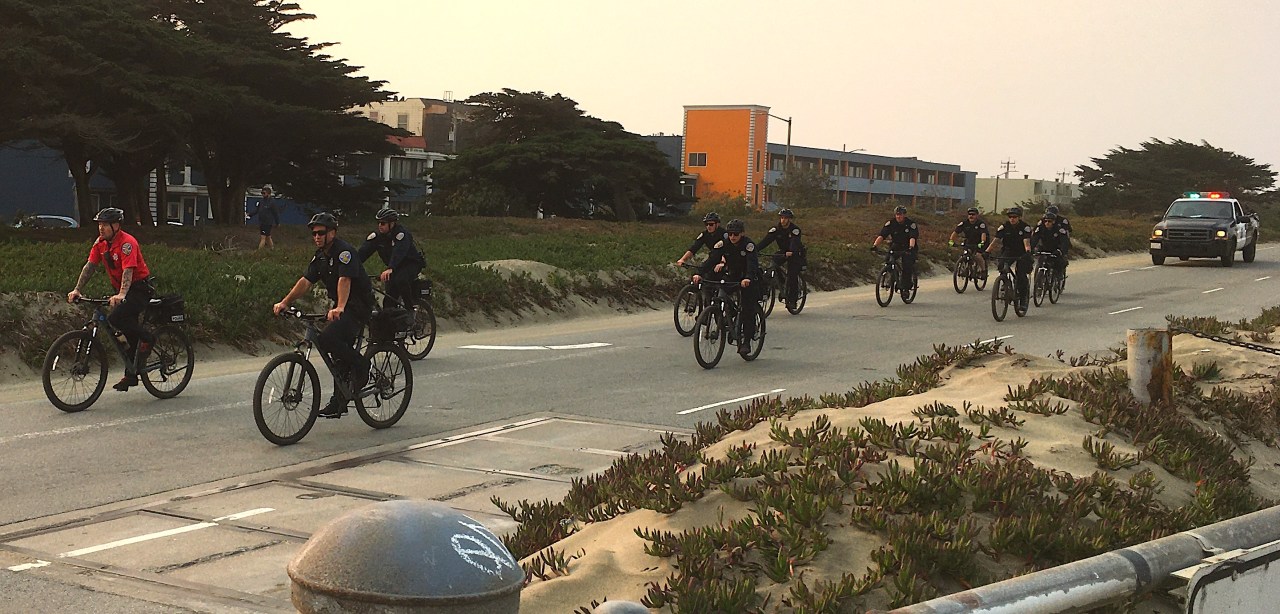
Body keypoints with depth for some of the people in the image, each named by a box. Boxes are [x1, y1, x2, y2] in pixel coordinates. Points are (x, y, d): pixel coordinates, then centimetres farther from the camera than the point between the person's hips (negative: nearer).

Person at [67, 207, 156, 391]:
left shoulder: (127, 242, -21)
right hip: (121, 290, 8)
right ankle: (131, 376, 17)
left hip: (139, 288, -8)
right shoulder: (100, 243, 2)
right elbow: (90, 266, 0)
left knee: (116, 319, -27)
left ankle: (147, 338, -5)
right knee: (129, 333, 10)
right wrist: (77, 290, -10)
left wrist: (121, 295, -44)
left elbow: (128, 270, -31)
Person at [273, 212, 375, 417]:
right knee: (340, 356, 11)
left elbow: (345, 280, -31)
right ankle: (338, 403, 18)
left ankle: (360, 366, -7)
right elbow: (306, 281, 7)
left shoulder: (344, 251, -17)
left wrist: (339, 308, -45)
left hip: (359, 307, -9)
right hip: (341, 309, 9)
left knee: (327, 339, -26)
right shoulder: (320, 256, 11)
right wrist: (284, 302, -4)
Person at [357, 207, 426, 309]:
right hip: (396, 267, 6)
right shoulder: (377, 235, -9)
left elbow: (399, 252, -42)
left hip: (412, 263, -6)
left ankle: (410, 308, -19)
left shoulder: (401, 233, -26)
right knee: (389, 301, -4)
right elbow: (363, 251, -18)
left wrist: (390, 269, -59)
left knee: (400, 280, -35)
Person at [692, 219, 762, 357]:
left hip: (748, 279, -4)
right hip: (731, 275, 4)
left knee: (748, 309, -8)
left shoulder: (749, 244, -22)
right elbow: (712, 259, -21)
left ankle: (746, 341, -2)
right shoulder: (723, 243, -12)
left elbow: (752, 263, -35)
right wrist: (700, 274, -37)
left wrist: (748, 278, -54)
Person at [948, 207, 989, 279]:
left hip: (980, 243, -4)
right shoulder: (964, 223, -11)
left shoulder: (981, 223, -22)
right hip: (969, 242, 4)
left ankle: (983, 271, -5)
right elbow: (955, 232, -18)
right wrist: (951, 240, -34)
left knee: (978, 256, -24)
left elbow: (983, 234, -37)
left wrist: (982, 242, -55)